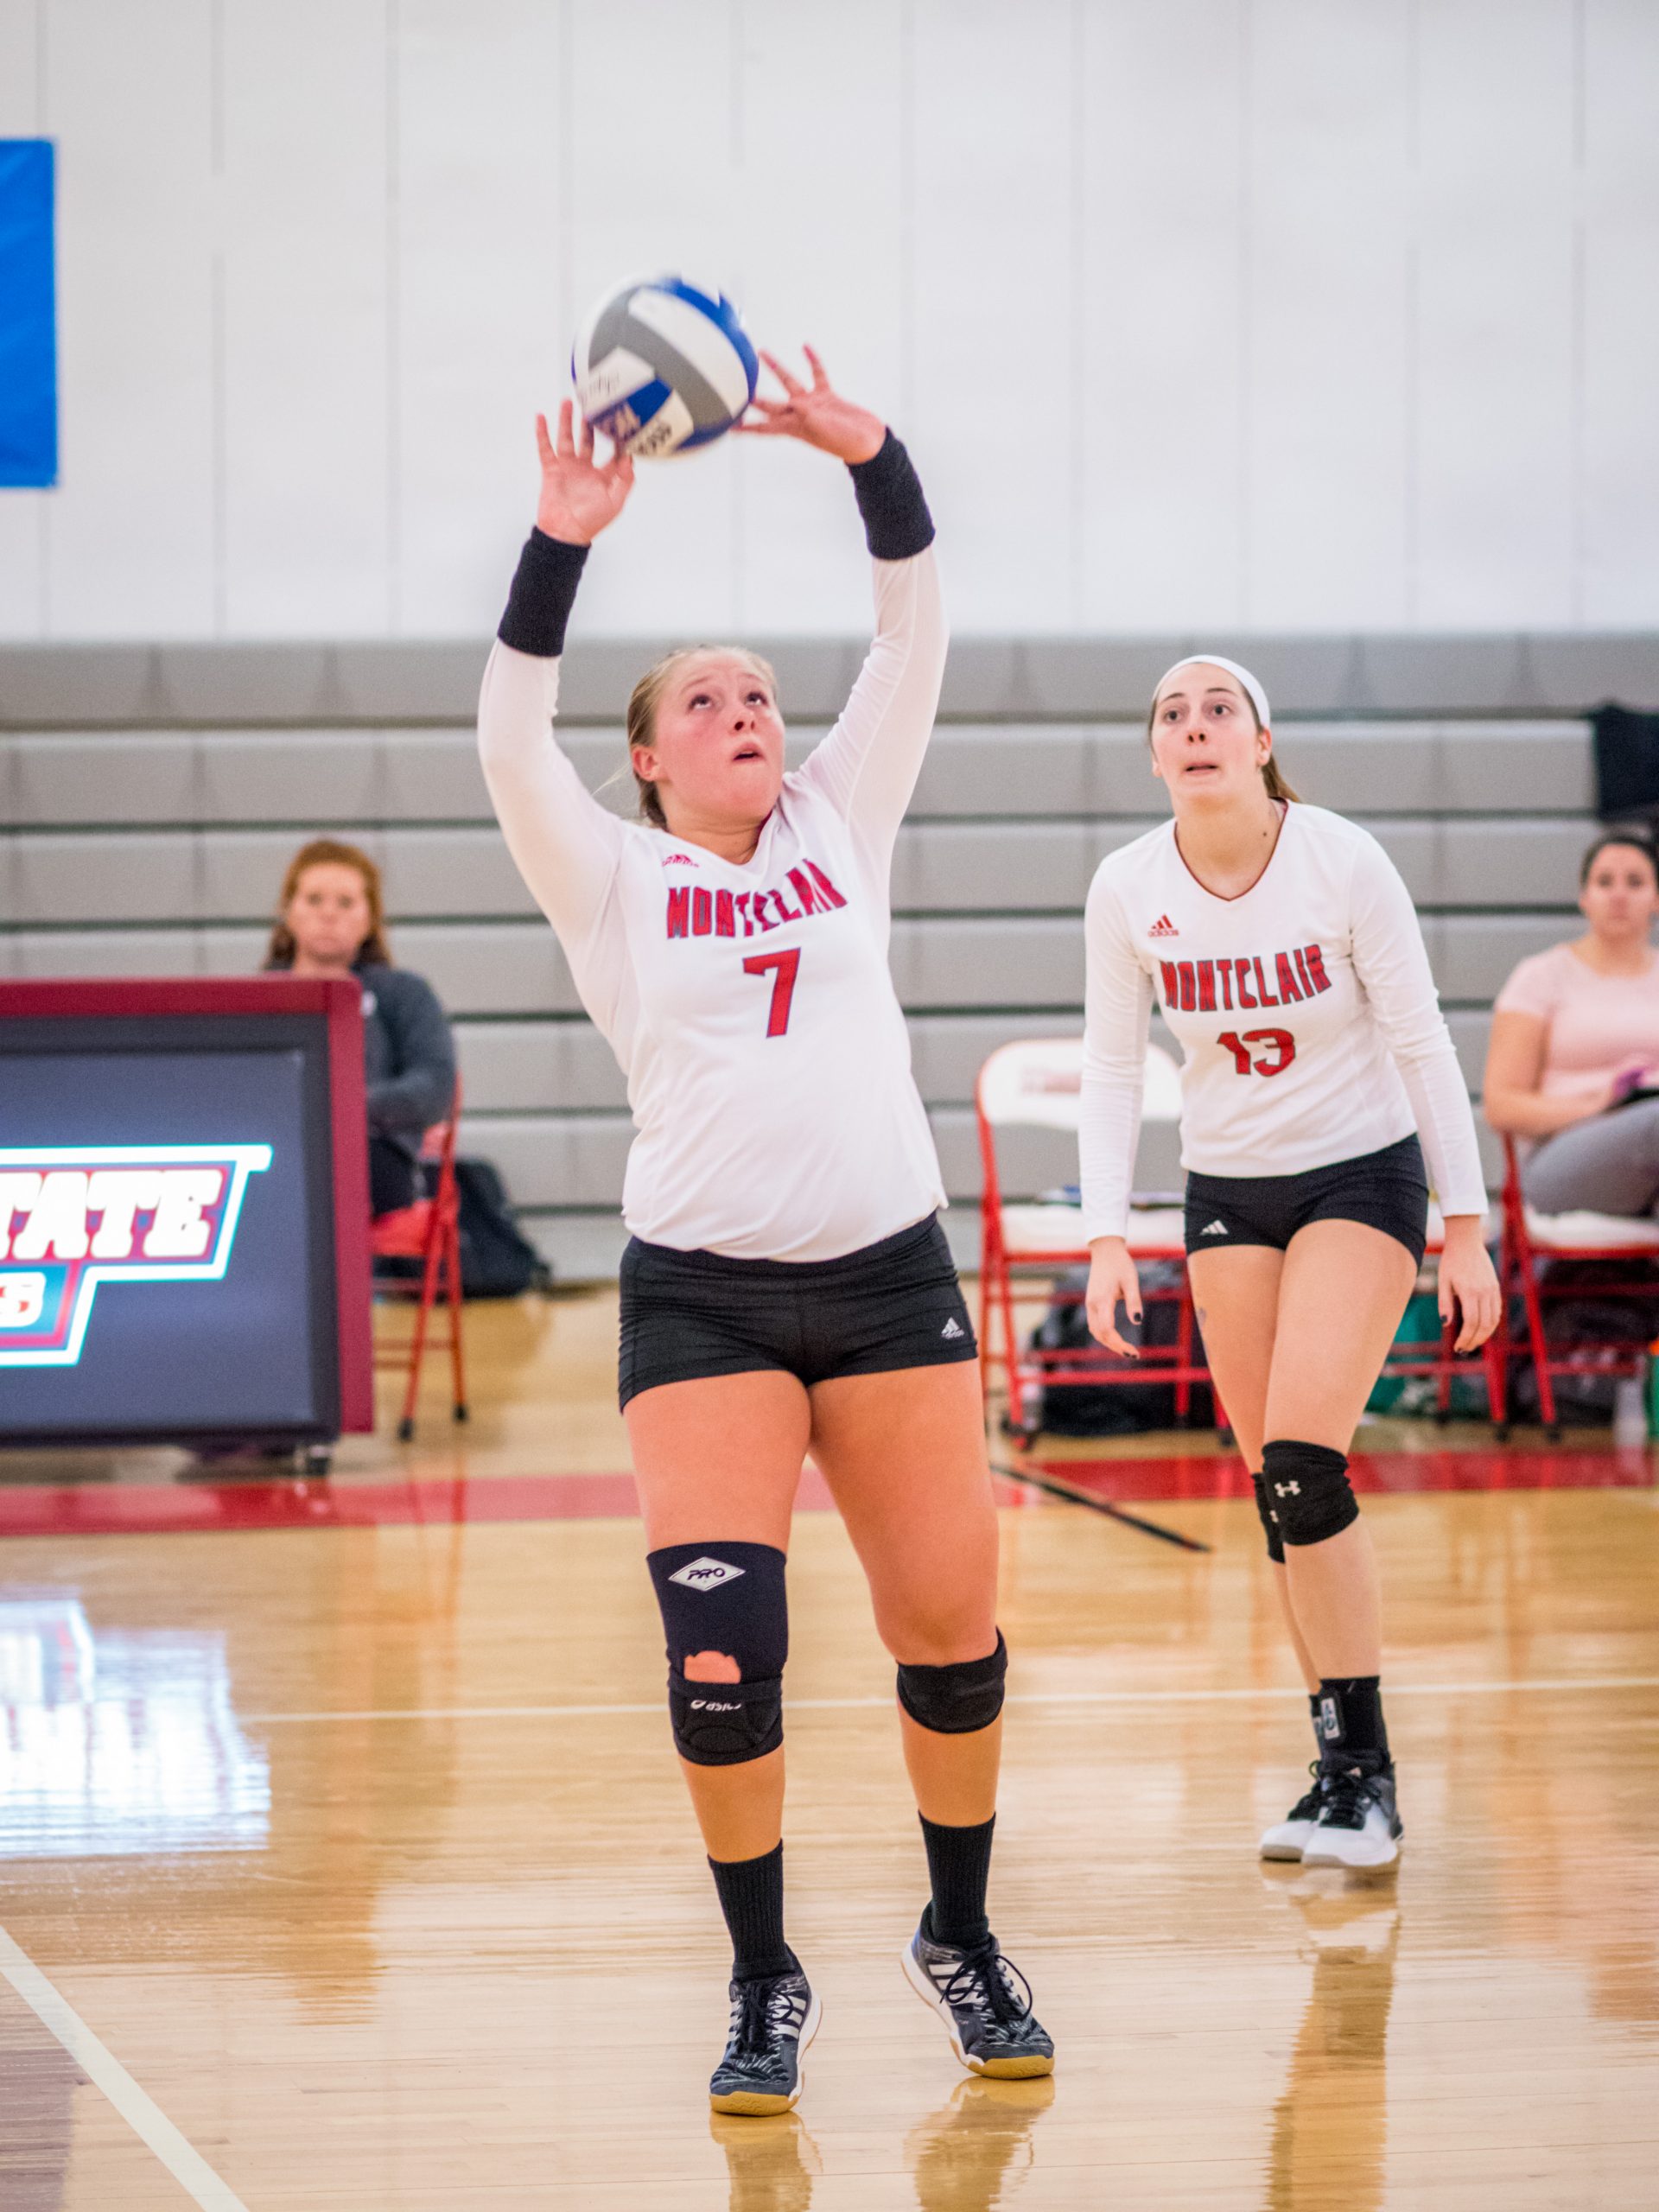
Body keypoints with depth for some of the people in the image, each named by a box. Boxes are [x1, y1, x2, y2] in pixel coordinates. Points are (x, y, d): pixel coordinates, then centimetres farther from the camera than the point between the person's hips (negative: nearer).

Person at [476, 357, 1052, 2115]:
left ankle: (961, 1938, 24)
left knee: (951, 1622, 2)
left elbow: (913, 648, 3)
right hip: (702, 1295, -2)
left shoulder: (838, 829, 12)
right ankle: (765, 1985, 5)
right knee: (719, 1639, -12)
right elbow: (510, 737, -10)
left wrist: (873, 460, -9)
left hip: (888, 1275, 2)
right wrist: (563, 547, -21)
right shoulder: (610, 880, 6)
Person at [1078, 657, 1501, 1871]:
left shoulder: (1343, 862, -16)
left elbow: (1421, 1042, -10)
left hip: (1362, 1176, -4)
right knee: (1278, 1489, 4)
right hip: (1226, 1190, 4)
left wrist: (1467, 1226, -10)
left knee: (1301, 1462, -18)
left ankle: (1365, 1774, -11)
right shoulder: (1128, 888, -7)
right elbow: (1112, 1064, 2)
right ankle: (1345, 1768, 14)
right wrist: (1107, 1236, -6)